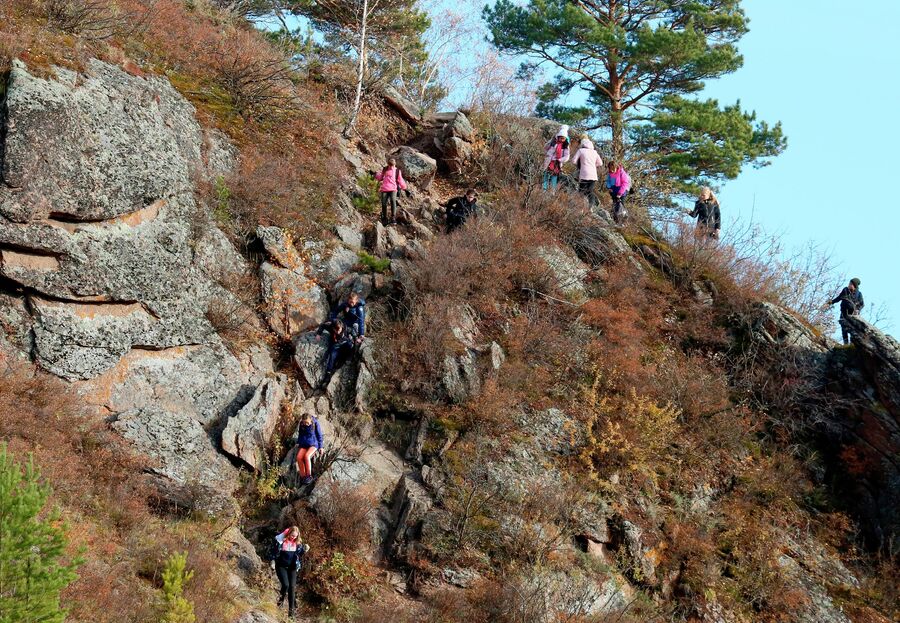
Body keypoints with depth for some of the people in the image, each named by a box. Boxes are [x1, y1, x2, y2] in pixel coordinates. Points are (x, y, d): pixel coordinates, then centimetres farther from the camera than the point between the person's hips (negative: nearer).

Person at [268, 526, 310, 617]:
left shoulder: (298, 542, 1)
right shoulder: (281, 540, -11)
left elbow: (299, 554, 8)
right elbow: (274, 551, -5)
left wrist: (305, 550, -10)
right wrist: (273, 561, -11)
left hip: (292, 567, 3)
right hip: (281, 566, -3)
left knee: (292, 587, -2)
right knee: (285, 585, -18)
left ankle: (291, 609, 4)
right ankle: (281, 600, 13)